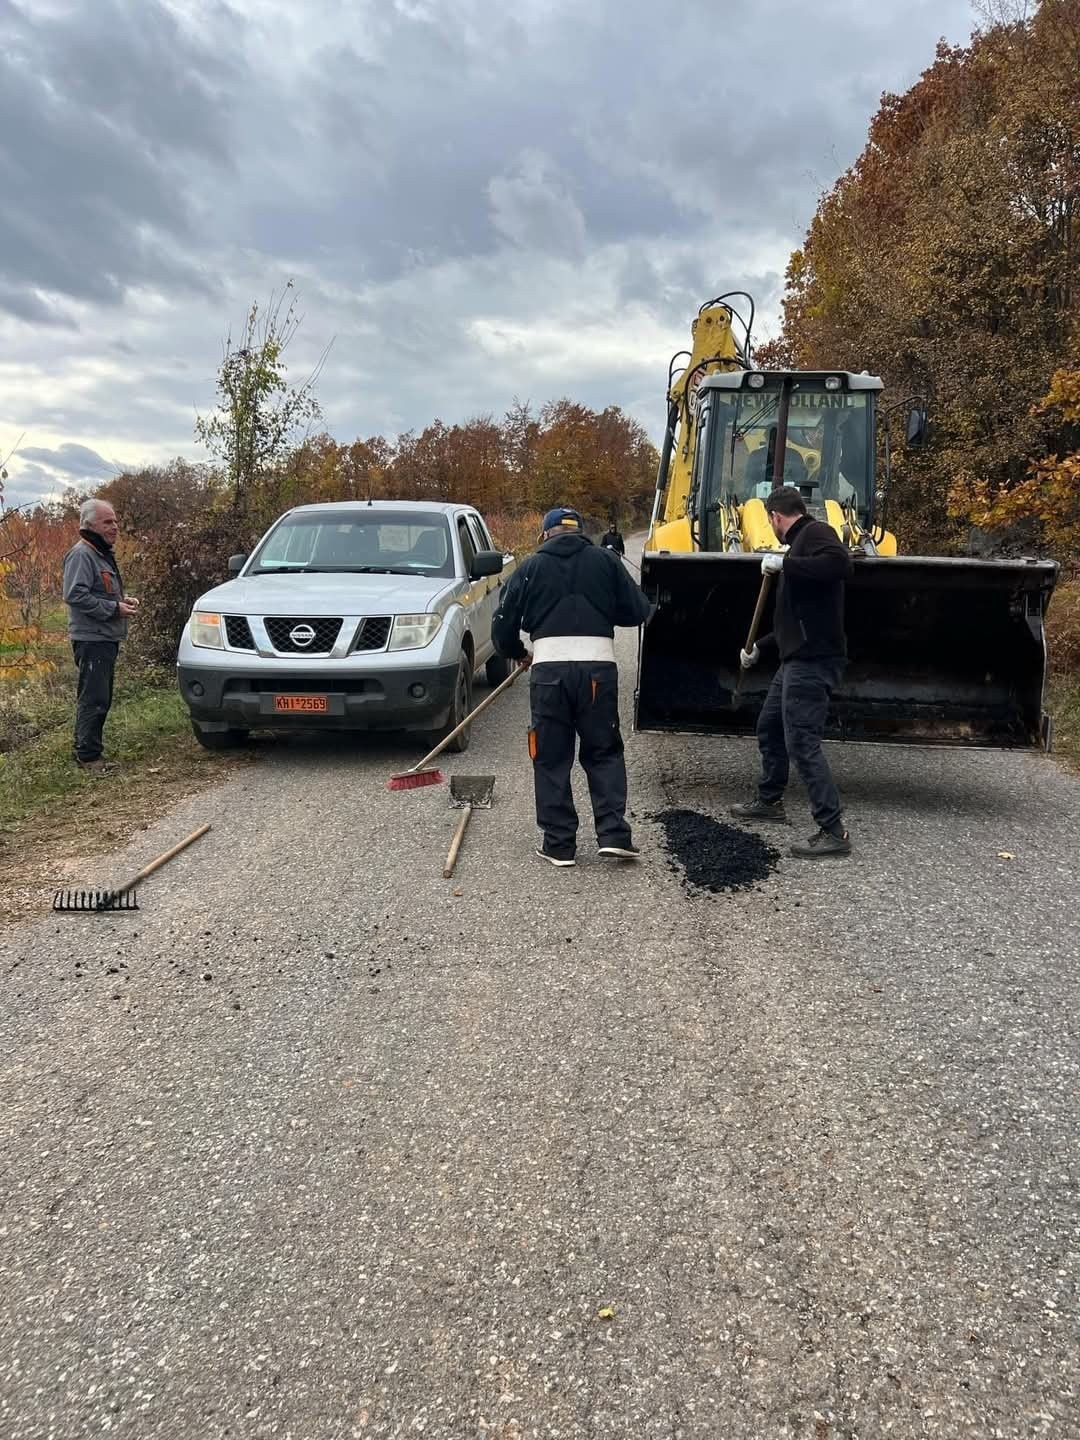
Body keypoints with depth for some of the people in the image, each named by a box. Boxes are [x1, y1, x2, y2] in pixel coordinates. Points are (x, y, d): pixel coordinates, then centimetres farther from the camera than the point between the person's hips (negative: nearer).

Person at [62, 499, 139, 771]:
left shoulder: (103, 554, 20)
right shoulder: (81, 554, -13)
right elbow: (74, 595, -22)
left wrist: (123, 599, 12)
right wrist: (114, 608, -20)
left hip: (107, 639, 11)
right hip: (91, 639, -10)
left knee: (100, 699, 15)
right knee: (94, 699, -10)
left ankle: (85, 750, 24)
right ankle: (89, 756, -5)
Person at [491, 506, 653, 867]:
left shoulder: (530, 568, 10)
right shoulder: (606, 561, 10)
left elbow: (503, 624, 8)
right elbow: (638, 611, 7)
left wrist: (518, 654, 27)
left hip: (549, 667, 0)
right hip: (598, 666, 1)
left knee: (551, 759, 8)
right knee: (604, 753, 12)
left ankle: (559, 844, 10)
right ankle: (614, 834, 4)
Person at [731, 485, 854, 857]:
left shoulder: (815, 532, -7)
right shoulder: (800, 544, 22)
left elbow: (840, 563, -31)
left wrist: (785, 564, -23)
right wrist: (759, 647, 36)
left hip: (813, 660, -11)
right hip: (797, 658, 11)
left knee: (802, 741, -13)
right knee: (769, 727, 23)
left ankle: (833, 831, -10)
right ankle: (769, 801, 40)